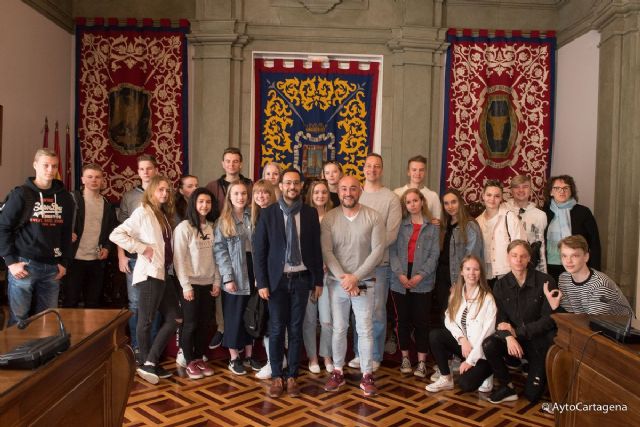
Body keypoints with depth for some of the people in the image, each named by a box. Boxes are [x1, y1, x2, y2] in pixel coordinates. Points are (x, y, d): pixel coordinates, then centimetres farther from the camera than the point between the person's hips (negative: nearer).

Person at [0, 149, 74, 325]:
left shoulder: (65, 197, 9)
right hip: (24, 264, -4)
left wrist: (64, 262, 7)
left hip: (52, 267, 4)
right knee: (19, 319, 5)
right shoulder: (21, 194, -3)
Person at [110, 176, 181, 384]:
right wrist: (143, 249, -16)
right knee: (146, 321, 2)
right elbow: (116, 235, -16)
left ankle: (150, 363, 11)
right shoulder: (143, 212, -8)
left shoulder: (165, 214, 15)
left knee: (173, 318, 7)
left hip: (163, 273, 9)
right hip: (150, 273, -9)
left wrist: (167, 265, 4)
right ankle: (148, 364, 15)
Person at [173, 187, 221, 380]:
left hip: (208, 284, 5)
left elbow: (216, 256, 8)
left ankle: (199, 358, 24)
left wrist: (217, 281, 3)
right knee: (190, 324, 3)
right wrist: (186, 286, -14)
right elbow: (179, 259, -11)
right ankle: (189, 362, 17)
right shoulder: (184, 227, -9)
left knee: (205, 323, 10)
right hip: (191, 284, -5)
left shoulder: (212, 227, 6)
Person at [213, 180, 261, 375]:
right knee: (234, 317, 5)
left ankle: (248, 355, 25)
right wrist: (227, 277, -15)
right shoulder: (223, 221, -1)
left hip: (253, 271, 3)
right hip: (235, 276, -3)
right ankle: (234, 358, 18)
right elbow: (220, 250, -7)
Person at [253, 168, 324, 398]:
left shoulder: (310, 213, 2)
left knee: (296, 329, 8)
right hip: (277, 279, -1)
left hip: (301, 278, 1)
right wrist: (262, 282, -7)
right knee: (276, 329, 5)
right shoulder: (268, 213, -3)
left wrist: (318, 280, 4)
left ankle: (292, 376, 20)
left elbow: (316, 248, 5)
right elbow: (259, 250, -3)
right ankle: (276, 377, 19)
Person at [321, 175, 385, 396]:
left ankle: (367, 375, 18)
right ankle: (338, 372, 24)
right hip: (337, 283, 1)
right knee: (339, 329, 11)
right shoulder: (329, 218, -2)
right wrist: (343, 278, -17)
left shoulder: (373, 217, -5)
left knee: (365, 330, 5)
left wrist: (355, 277, -15)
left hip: (365, 283, -1)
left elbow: (378, 250, -10)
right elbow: (326, 252, -7)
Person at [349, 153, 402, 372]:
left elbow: (391, 234, -9)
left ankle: (375, 356, 18)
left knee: (376, 311, 3)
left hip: (378, 263, -3)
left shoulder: (391, 198, -2)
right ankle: (359, 353, 24)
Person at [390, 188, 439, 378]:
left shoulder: (432, 227, 5)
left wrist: (421, 275, -13)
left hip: (422, 282, -1)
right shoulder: (400, 225, 7)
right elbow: (393, 251, -1)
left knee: (421, 321, 2)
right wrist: (400, 274, -14)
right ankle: (405, 357, 22)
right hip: (400, 281, 1)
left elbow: (434, 255, -2)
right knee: (403, 320, 9)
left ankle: (421, 362, 11)